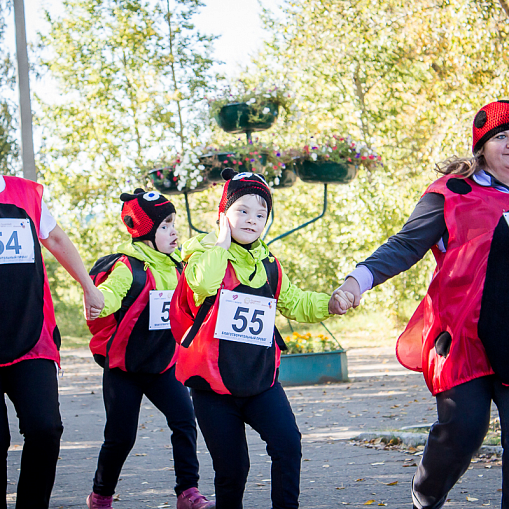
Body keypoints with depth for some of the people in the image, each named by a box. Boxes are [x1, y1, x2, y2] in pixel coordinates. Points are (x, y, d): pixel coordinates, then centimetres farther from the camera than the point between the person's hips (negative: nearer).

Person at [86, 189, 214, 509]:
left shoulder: (176, 266, 5)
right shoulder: (129, 267, -16)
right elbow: (108, 293, -35)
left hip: (163, 364, 5)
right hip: (124, 366, -5)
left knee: (184, 418, -14)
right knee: (121, 436, 0)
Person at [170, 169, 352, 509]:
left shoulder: (269, 265, 12)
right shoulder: (205, 253, -4)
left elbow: (294, 303, 21)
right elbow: (204, 284, -27)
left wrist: (330, 303, 4)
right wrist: (222, 242, -17)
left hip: (261, 379, 4)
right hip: (214, 384, -4)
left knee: (288, 445, -17)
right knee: (232, 467, 1)